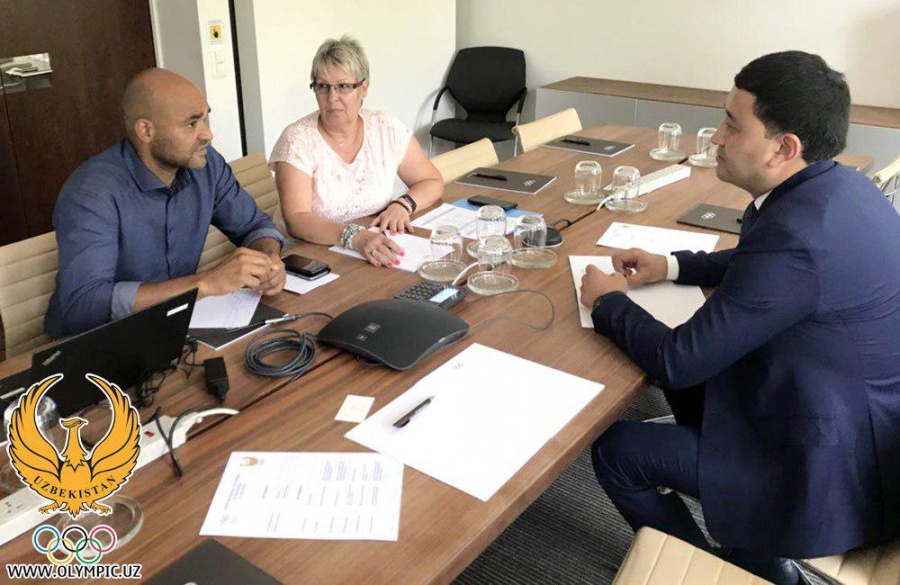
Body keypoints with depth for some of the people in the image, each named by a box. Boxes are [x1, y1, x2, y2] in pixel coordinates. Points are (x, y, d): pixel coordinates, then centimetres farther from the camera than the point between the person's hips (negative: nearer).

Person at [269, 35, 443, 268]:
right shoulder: (297, 140, -9)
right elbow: (295, 220, -20)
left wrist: (403, 204, -10)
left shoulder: (387, 128, 2)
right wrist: (355, 237, -36)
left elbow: (432, 182, 12)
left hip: (378, 256, 4)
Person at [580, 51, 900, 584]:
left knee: (614, 450, -1)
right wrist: (671, 265, 9)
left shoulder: (795, 235, -31)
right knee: (693, 380, 22)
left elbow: (678, 360, -24)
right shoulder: (837, 185, -2)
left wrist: (609, 302, -7)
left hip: (833, 474, -9)